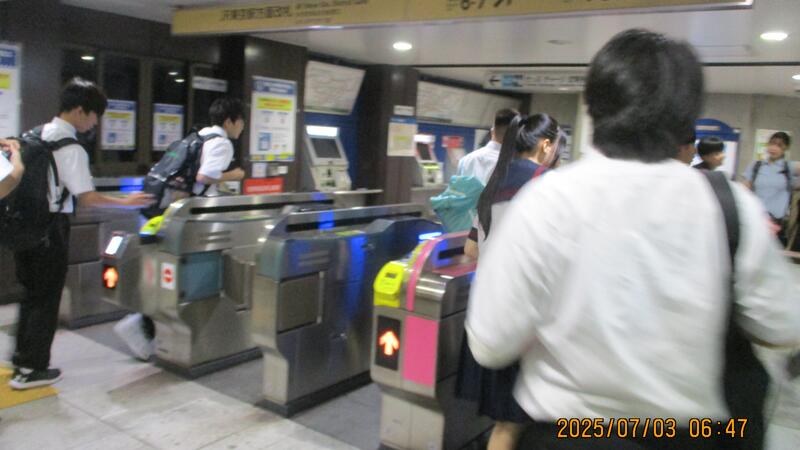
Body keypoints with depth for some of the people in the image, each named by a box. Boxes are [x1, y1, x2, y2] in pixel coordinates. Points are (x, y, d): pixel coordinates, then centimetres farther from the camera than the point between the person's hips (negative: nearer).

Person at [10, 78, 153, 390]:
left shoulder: (37, 134, 9)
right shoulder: (70, 148, -17)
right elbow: (87, 198, -21)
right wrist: (127, 202, -12)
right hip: (50, 227, -8)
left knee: (31, 293, 18)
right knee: (47, 298, 2)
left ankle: (23, 357, 29)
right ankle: (32, 369, 10)